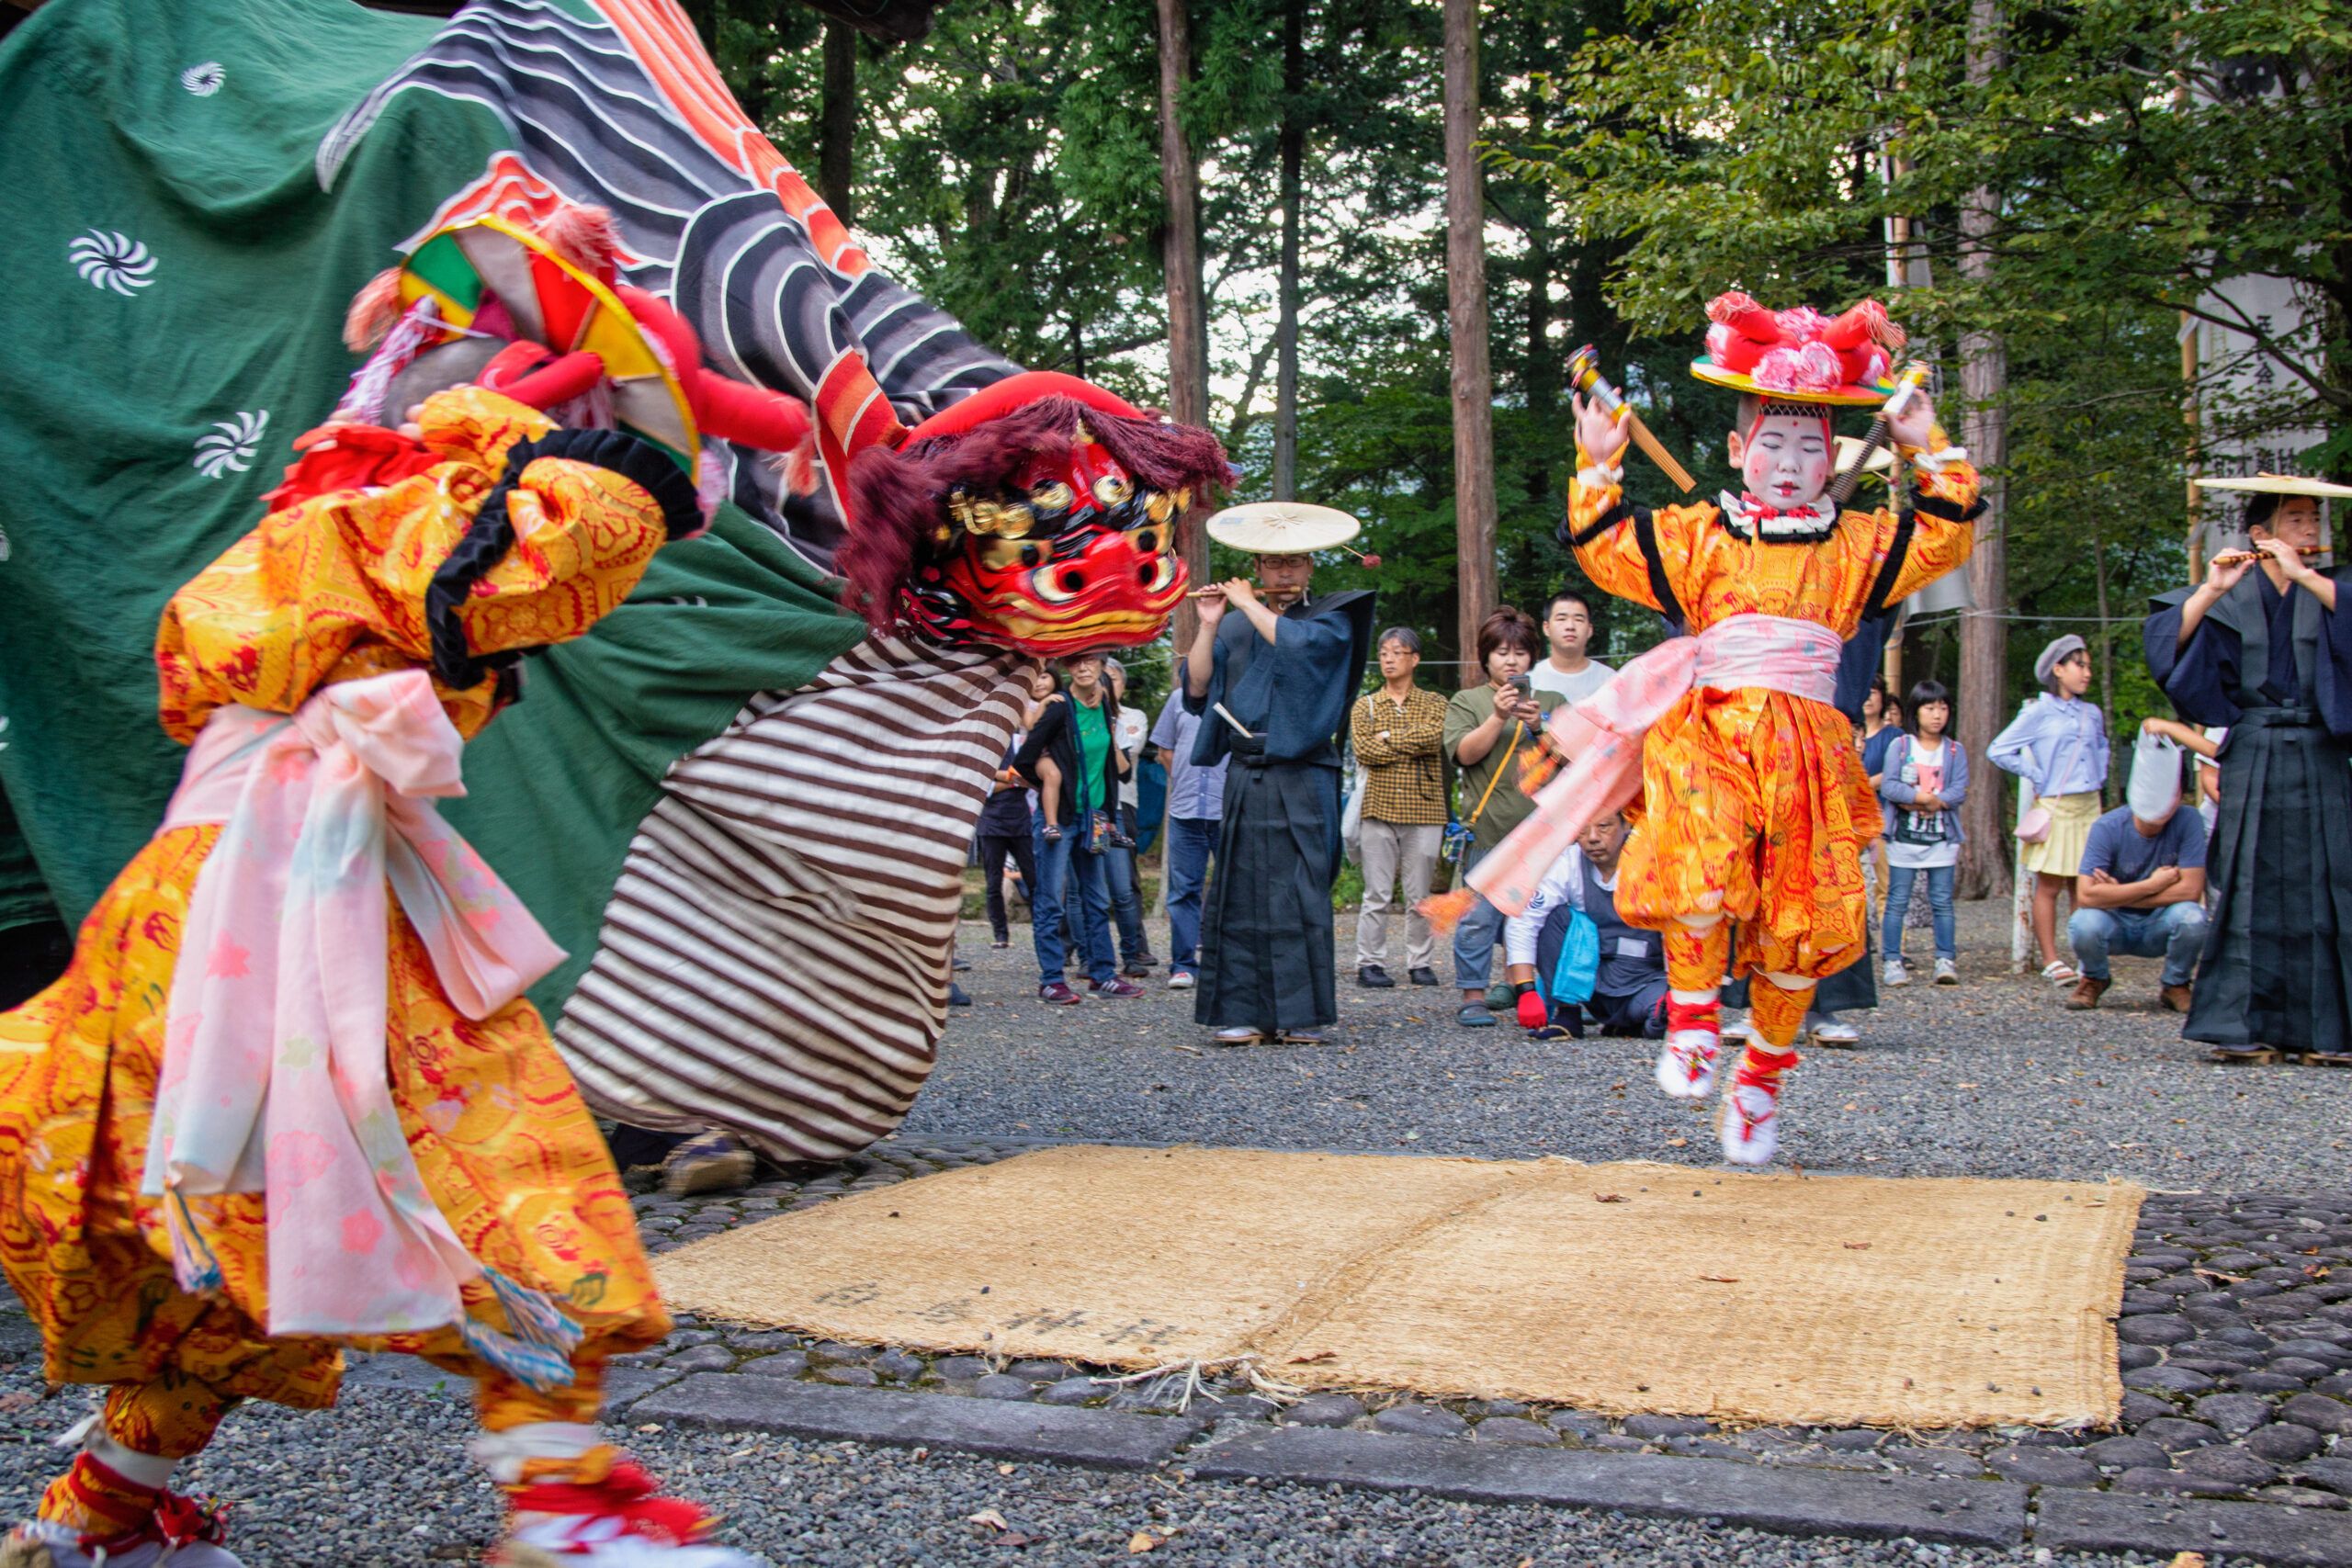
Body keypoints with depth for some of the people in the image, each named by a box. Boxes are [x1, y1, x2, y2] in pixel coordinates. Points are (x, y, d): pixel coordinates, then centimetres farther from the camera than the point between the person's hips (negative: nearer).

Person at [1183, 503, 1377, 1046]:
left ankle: (1300, 1014, -3)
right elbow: (1196, 690, 7)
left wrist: (1250, 606, -5)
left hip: (1302, 780, -3)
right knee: (1241, 893, 0)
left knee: (1300, 893, -7)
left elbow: (1299, 641, -17)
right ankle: (1246, 1011, 3)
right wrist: (1209, 626, -1)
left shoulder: (1332, 620, 6)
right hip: (1245, 777, 4)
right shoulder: (1236, 627, 17)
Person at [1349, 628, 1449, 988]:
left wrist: (1389, 737, -6)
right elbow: (1364, 751, -5)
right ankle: (1370, 963, 4)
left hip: (1424, 811, 0)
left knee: (1420, 896, 3)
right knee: (1377, 894, -2)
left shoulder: (1434, 702, 11)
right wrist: (1414, 747, -6)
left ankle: (1421, 963, 12)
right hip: (1380, 809, 0)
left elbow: (1435, 735, -11)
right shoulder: (1364, 706, 12)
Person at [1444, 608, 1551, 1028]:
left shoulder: (1546, 701, 17)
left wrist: (1539, 725, -8)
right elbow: (1465, 753, -3)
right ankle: (1473, 996, -3)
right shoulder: (1467, 701, 11)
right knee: (1479, 915, -8)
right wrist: (1498, 717, -14)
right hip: (1489, 829, -3)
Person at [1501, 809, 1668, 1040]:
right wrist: (1527, 992, -24)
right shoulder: (1567, 864, -10)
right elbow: (1522, 923, -14)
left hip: (1645, 984, -3)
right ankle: (1566, 1014, -13)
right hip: (1595, 984, 3)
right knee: (1558, 915, -18)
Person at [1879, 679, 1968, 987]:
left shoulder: (1956, 751, 8)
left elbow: (1959, 791, -4)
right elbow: (1888, 786, -7)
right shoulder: (1900, 745, 4)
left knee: (1942, 901, 1)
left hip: (1942, 837, 1)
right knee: (1897, 900, -1)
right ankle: (1893, 961, 2)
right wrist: (1925, 796, -18)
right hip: (1904, 836, -1)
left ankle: (1946, 960, 4)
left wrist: (1933, 803, -16)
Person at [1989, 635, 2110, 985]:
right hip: (2055, 808, -5)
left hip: (2089, 806, 5)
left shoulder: (2092, 713, 12)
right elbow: (1998, 750, -8)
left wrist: (2100, 775, 16)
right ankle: (2051, 961, 2)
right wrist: (2036, 776, -7)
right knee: (2049, 887, -2)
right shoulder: (2039, 712, -5)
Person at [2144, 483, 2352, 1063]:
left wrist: (2302, 574, -13)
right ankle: (2239, 1024, -4)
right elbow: (2168, 641, -5)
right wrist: (2210, 591, -15)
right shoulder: (2232, 596, 7)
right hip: (2253, 758, -1)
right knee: (2250, 885, -5)